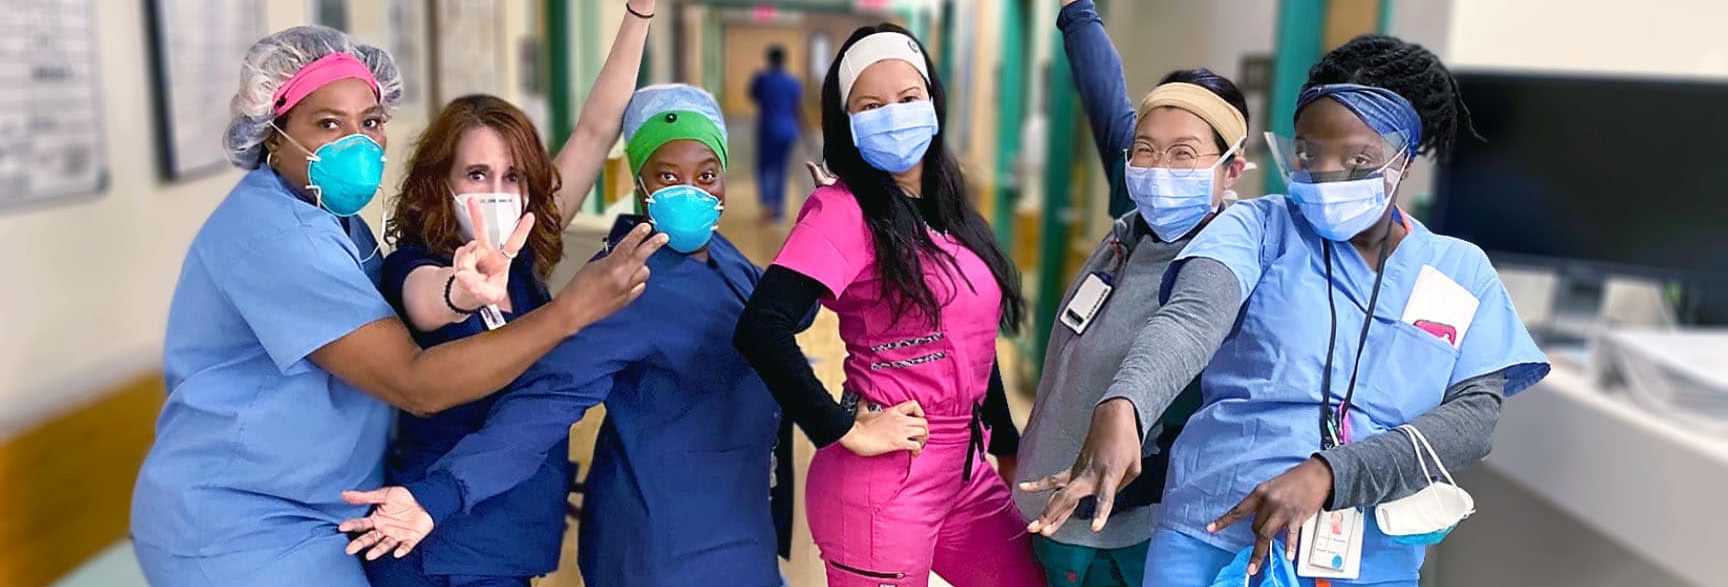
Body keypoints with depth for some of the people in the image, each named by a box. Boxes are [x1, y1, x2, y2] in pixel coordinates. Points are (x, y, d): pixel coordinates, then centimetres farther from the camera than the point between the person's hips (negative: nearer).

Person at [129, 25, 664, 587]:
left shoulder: (334, 217, 8)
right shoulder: (272, 231, -23)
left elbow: (395, 342, 5)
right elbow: (414, 383, -29)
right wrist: (573, 307, -30)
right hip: (241, 534, -9)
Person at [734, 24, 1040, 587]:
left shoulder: (951, 213, 9)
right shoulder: (843, 209, -13)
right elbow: (761, 328, -26)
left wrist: (1009, 444, 20)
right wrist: (843, 429, -21)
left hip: (966, 468, 7)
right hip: (885, 477, -7)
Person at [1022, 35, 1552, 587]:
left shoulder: (1462, 271, 5)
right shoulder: (1260, 228, -2)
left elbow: (1474, 414, -5)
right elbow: (1191, 318, -20)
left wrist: (1327, 474, -20)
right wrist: (1120, 407, -41)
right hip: (1214, 536, -2)